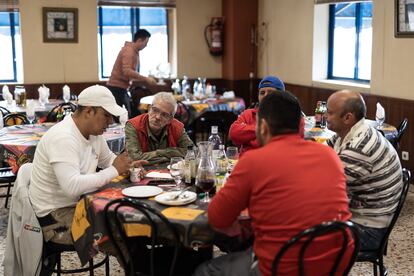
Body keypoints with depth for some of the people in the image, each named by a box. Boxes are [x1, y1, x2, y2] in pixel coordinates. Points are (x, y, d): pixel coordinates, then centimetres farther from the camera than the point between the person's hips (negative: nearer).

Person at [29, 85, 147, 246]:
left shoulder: (94, 132, 4)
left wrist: (127, 166, 0)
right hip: (54, 216, -9)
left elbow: (108, 159, 22)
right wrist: (114, 170, -25)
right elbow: (72, 187, -35)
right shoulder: (63, 138, -25)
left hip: (78, 204, 9)